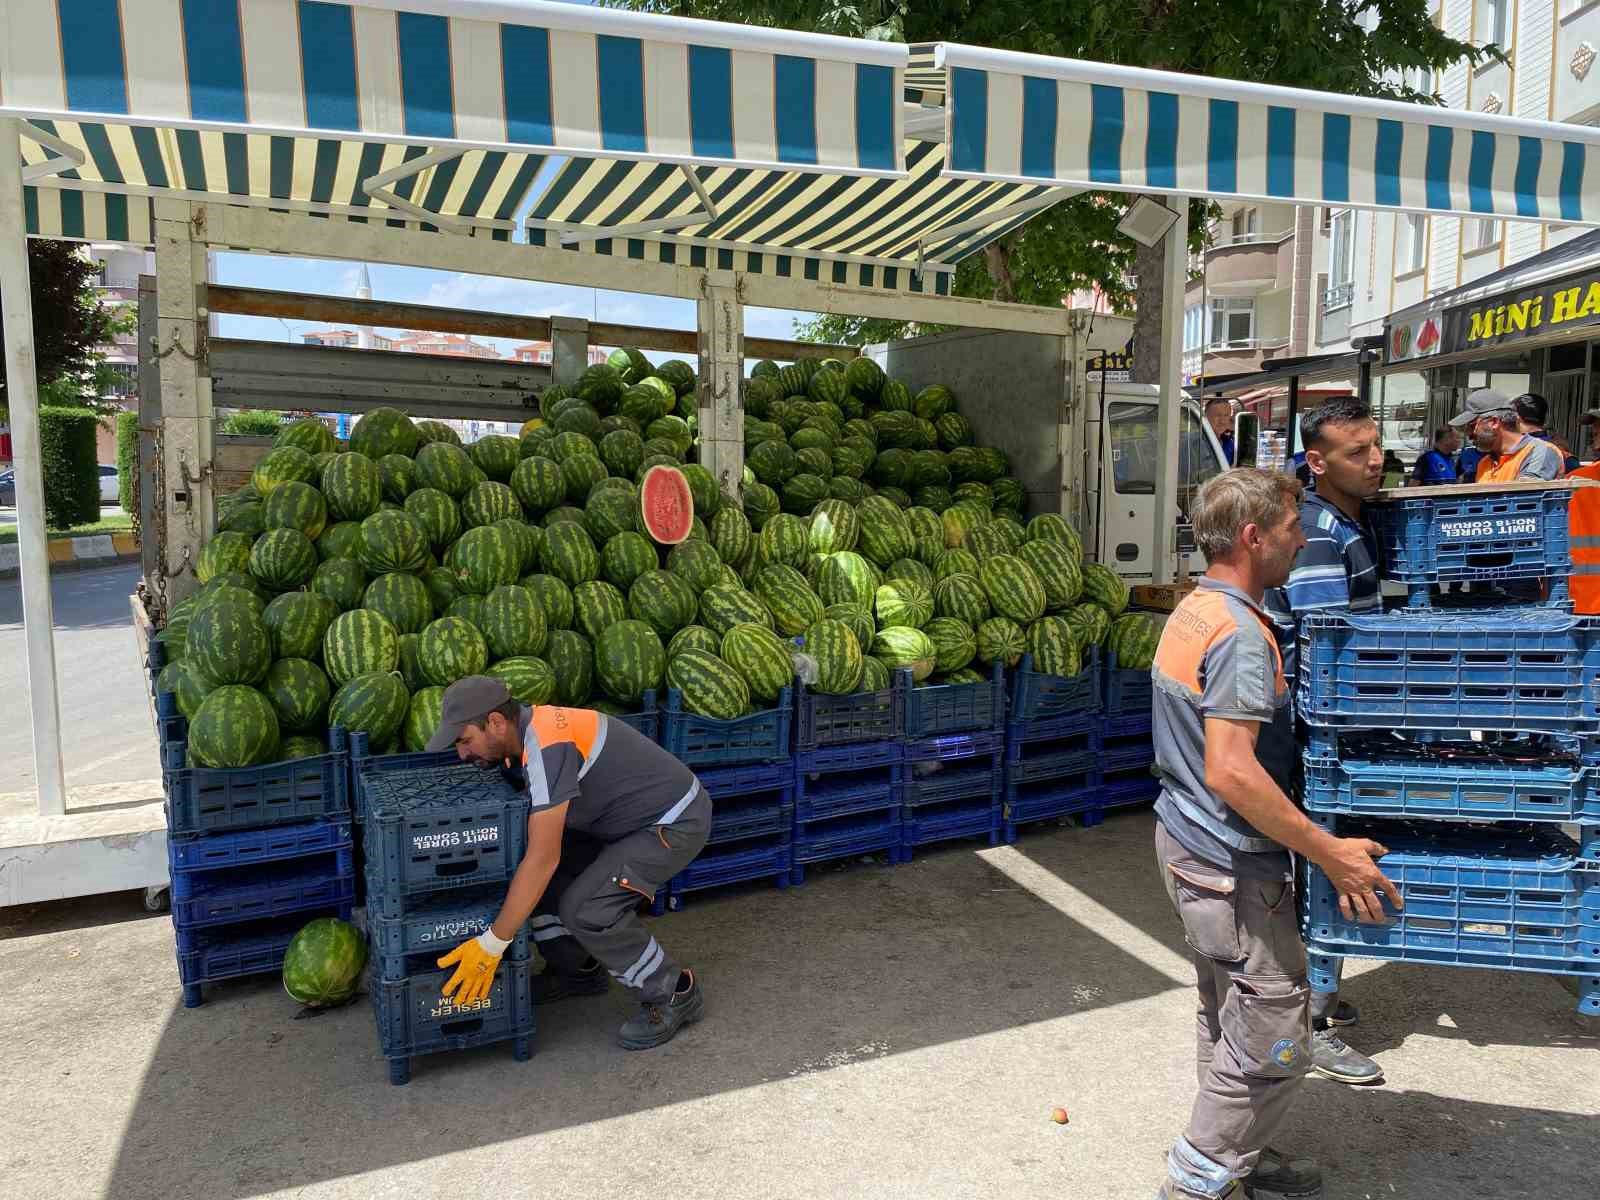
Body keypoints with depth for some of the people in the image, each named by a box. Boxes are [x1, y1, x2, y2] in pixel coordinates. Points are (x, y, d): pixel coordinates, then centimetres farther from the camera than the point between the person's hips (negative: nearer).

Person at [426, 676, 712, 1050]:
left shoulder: (547, 746, -29)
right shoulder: (526, 734, 1)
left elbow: (543, 858, -31)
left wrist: (492, 944, -26)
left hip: (675, 823, -9)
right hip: (627, 819, 10)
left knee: (585, 909, -22)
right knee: (521, 863, 4)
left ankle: (675, 993, 0)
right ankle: (577, 971, 20)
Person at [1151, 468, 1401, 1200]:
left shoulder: (1192, 610, 7)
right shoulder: (1241, 633, -24)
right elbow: (1231, 772, -30)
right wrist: (1329, 853, -23)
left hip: (1185, 839, 10)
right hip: (1231, 865, -10)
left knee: (1229, 1018, 22)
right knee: (1274, 1038, 4)